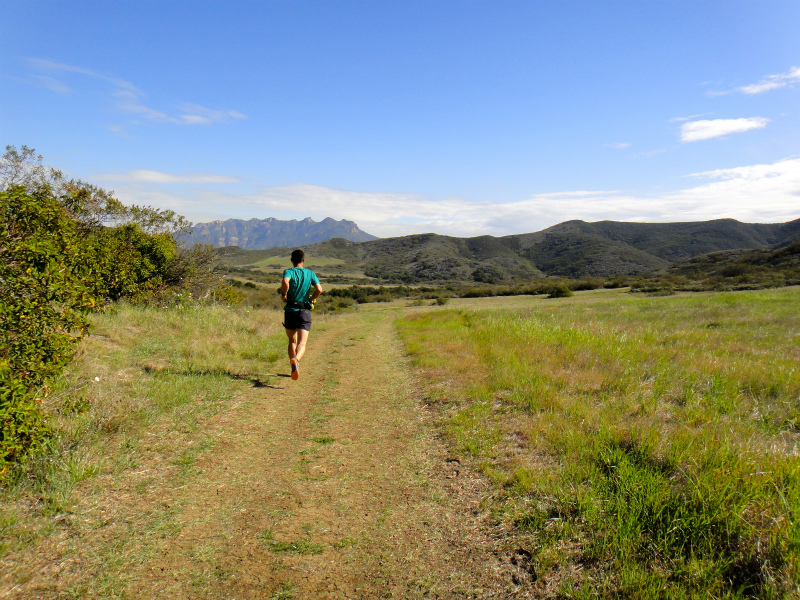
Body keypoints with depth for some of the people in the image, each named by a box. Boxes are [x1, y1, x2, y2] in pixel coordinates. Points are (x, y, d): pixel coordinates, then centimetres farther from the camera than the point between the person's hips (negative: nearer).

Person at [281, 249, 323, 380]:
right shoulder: (310, 273, 7)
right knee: (302, 343, -9)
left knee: (292, 341, 19)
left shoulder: (289, 271, 1)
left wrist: (284, 294, -5)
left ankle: (293, 365, 18)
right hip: (305, 311, 0)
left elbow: (285, 282, -23)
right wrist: (311, 299, 10)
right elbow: (319, 289, -7)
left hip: (290, 310, 0)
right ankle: (296, 360, -38)